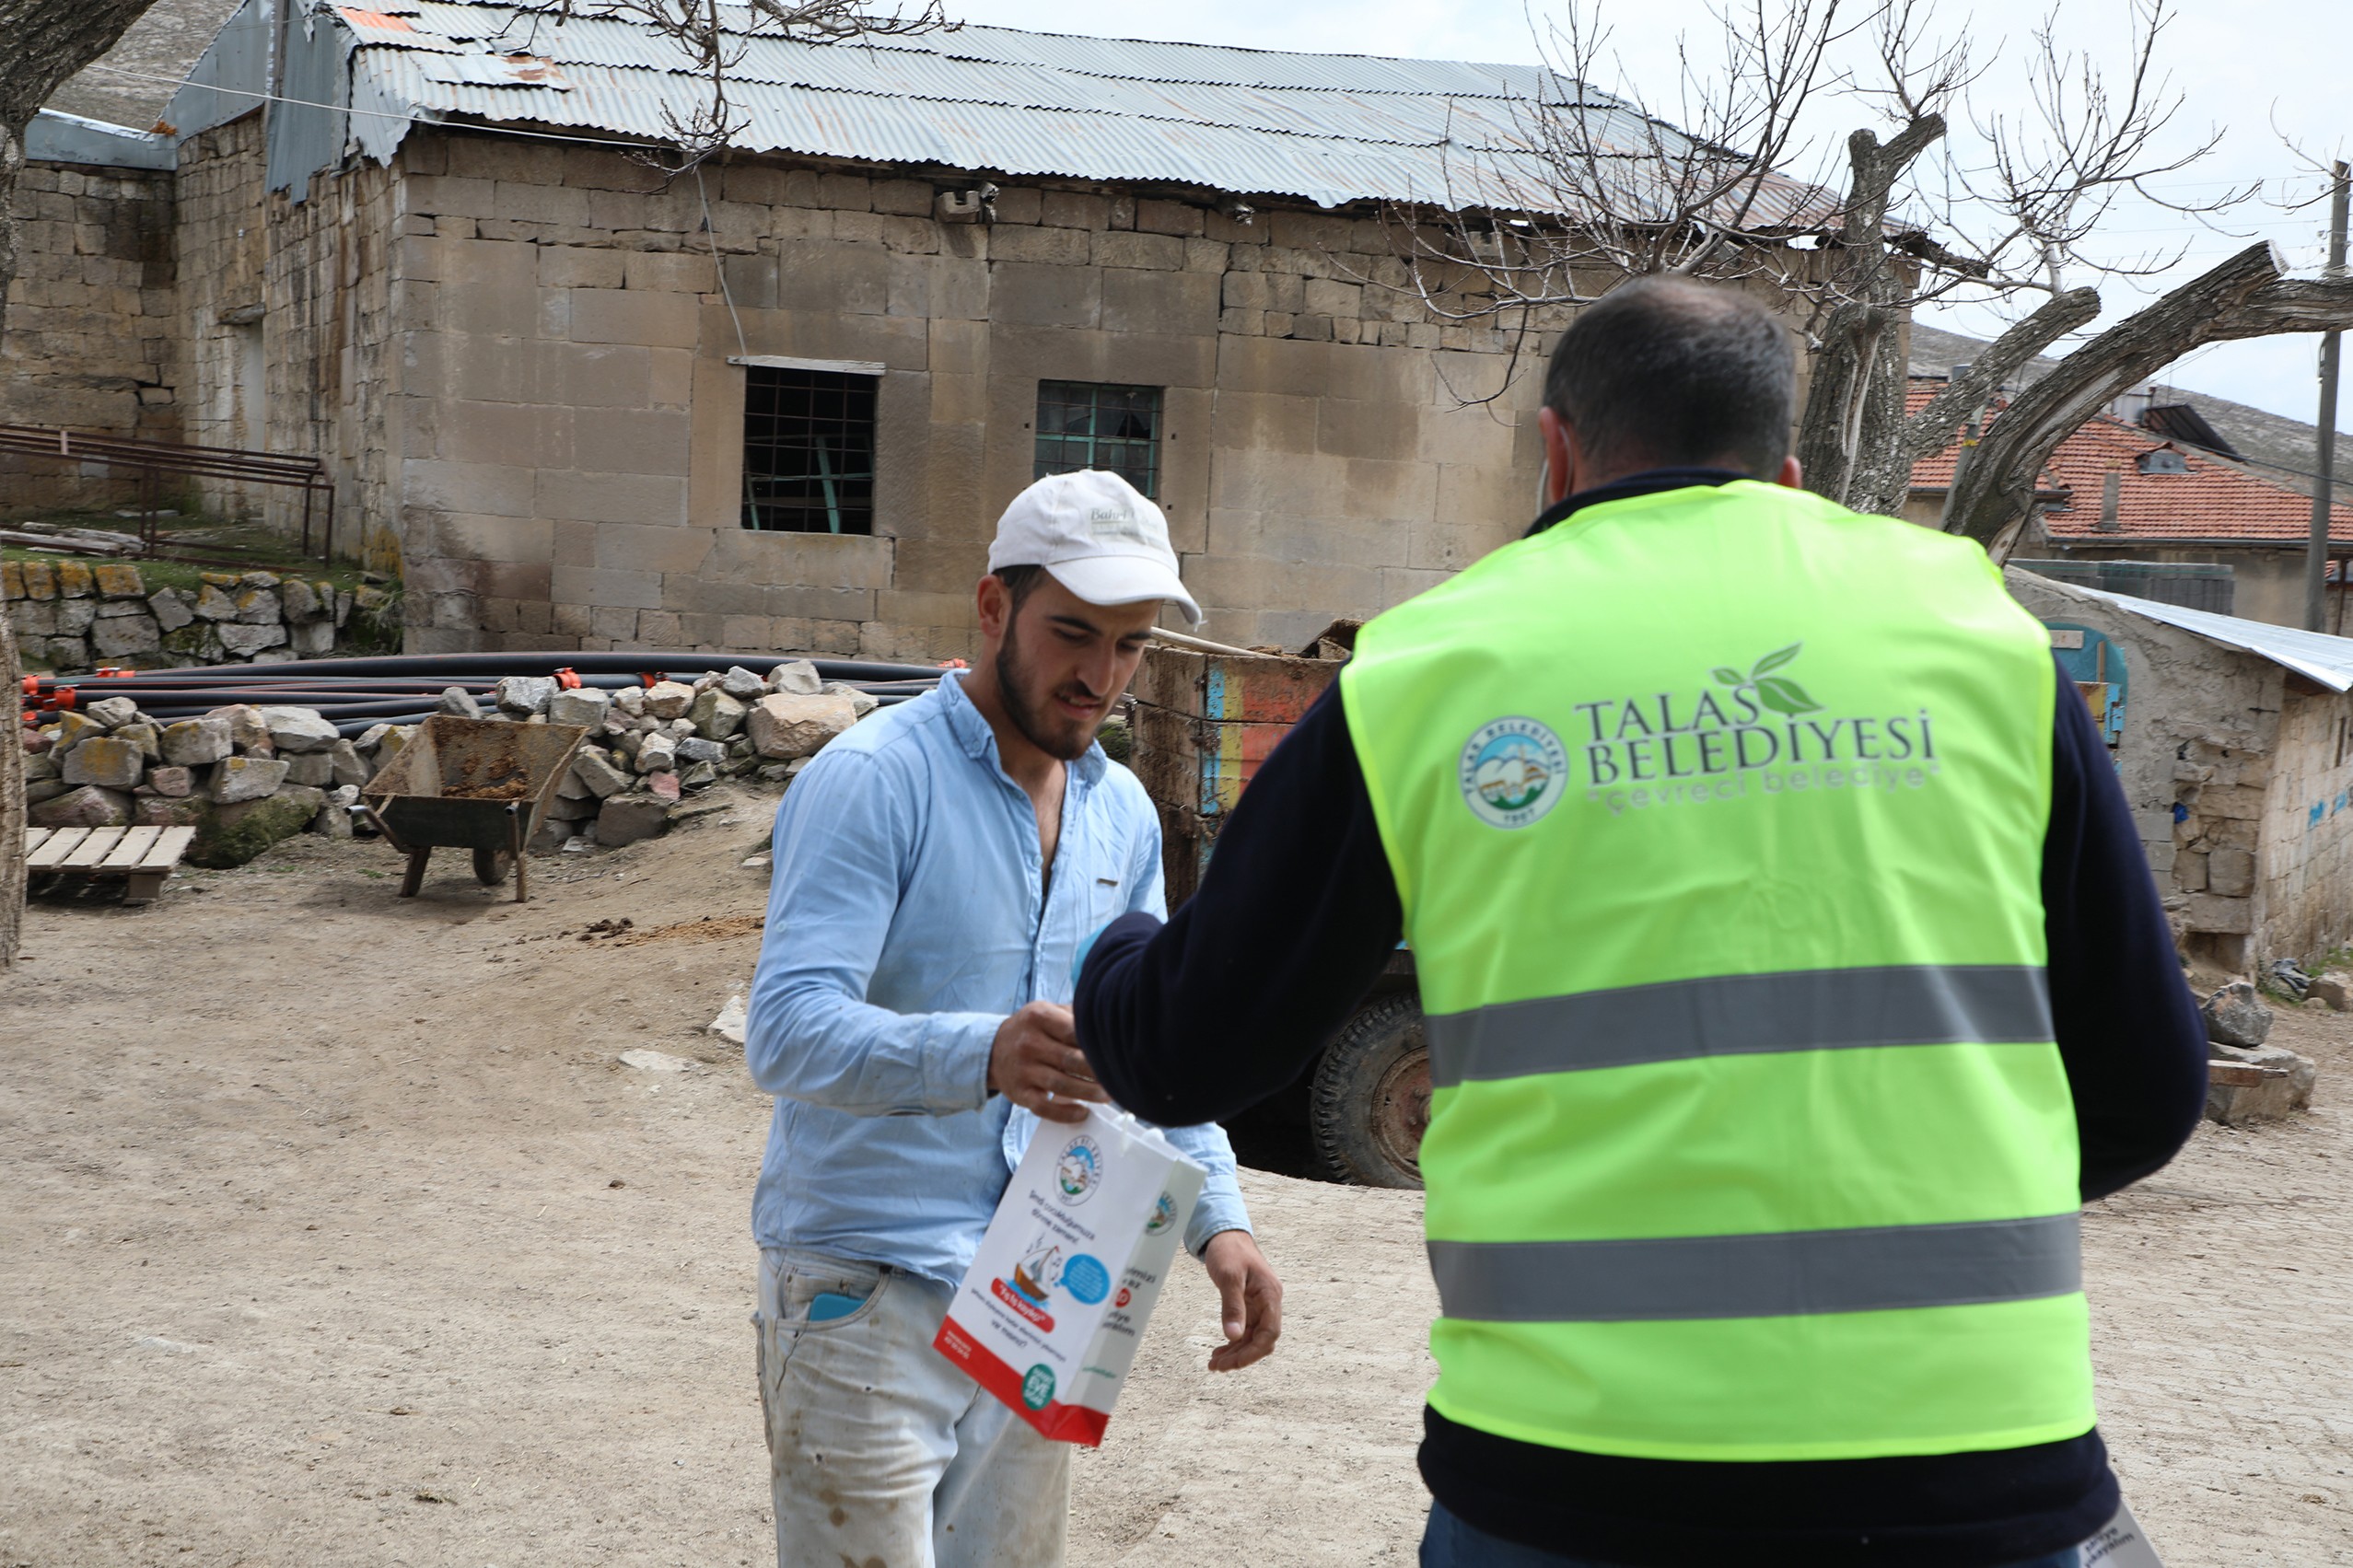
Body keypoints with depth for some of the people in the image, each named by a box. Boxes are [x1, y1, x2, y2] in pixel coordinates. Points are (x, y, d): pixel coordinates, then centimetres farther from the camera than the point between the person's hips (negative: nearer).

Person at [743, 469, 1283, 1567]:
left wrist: (1217, 1215, 0)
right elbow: (787, 1031, -25)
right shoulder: (874, 778, -15)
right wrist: (981, 1055, -43)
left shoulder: (1122, 815, 10)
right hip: (866, 1298, -7)